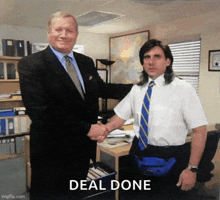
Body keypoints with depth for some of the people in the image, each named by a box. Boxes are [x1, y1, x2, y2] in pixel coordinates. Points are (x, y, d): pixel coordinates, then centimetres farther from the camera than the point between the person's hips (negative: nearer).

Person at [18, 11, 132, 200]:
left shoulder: (86, 62, 7)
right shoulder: (31, 64, -13)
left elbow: (102, 89, 16)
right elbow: (41, 112, -22)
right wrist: (87, 129, -20)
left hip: (83, 148, 6)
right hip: (52, 152, -5)